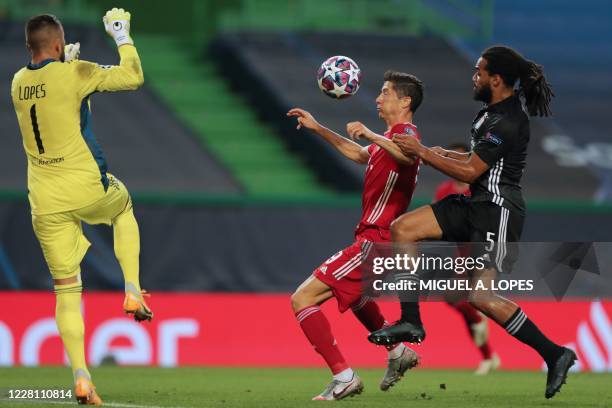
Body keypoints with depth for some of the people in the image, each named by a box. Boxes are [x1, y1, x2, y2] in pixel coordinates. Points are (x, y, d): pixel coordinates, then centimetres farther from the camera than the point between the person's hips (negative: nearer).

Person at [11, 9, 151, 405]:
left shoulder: (18, 83, 6)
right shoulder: (73, 74, -12)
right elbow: (133, 76, -5)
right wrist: (122, 35, 7)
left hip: (46, 205, 4)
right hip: (87, 190, -4)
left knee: (66, 290, 6)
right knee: (124, 207, 33)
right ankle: (133, 293, 20)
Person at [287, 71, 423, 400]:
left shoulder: (406, 133, -14)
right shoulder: (393, 137, 18)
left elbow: (410, 155, -40)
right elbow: (359, 155, 38)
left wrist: (371, 135, -48)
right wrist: (318, 129, 38)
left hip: (374, 243, -11)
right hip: (375, 240, 11)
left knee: (302, 299, -14)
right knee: (353, 295, 39)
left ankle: (344, 377, -15)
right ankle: (398, 352, 44)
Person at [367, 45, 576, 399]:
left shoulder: (507, 121, -21)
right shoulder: (497, 109, 10)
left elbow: (470, 171, -18)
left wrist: (423, 152, -11)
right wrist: (445, 154, 13)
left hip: (498, 211, -10)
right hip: (476, 204, 10)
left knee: (482, 296, -10)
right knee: (402, 229, 2)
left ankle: (555, 353, -1)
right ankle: (411, 322, 3)